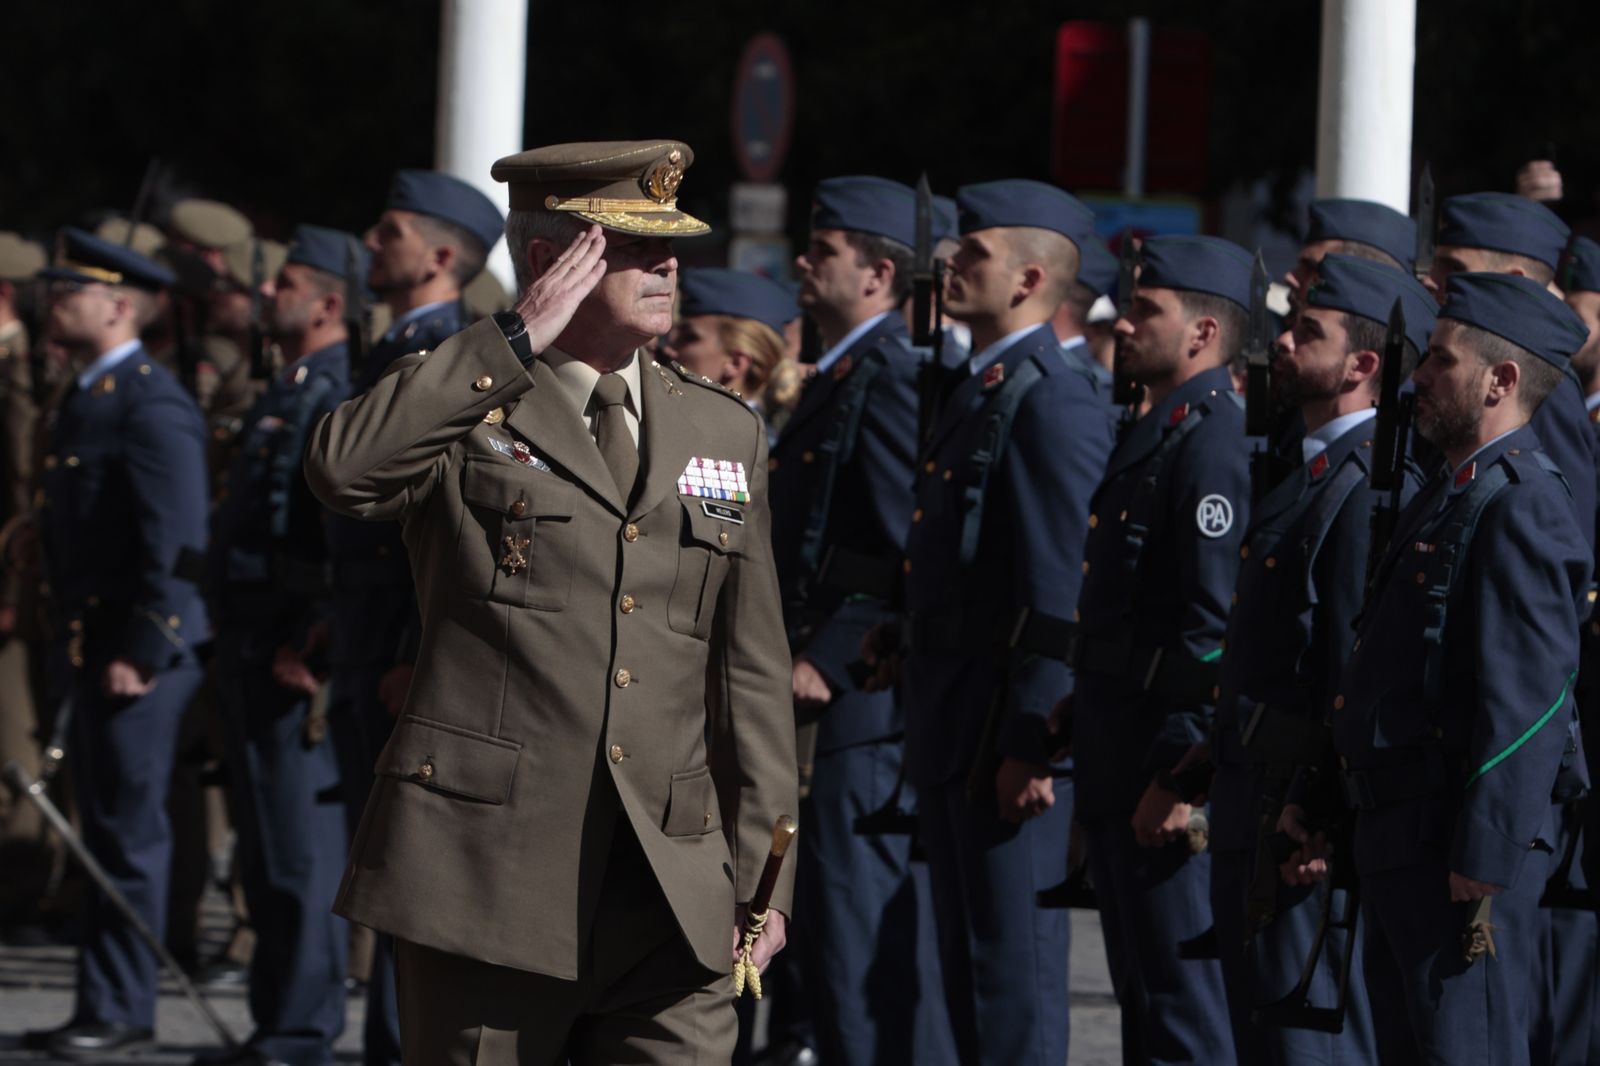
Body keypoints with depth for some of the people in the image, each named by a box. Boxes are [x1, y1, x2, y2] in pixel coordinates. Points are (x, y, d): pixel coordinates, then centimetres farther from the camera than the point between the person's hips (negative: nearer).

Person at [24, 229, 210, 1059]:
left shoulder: (150, 407, -15)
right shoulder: (83, 399, 16)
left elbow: (175, 545, -19)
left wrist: (139, 653, -20)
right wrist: (67, 648, 18)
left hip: (141, 656, -10)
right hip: (89, 648, 10)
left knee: (129, 833, -5)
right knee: (105, 831, 12)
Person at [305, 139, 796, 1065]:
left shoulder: (725, 434, 15)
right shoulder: (460, 412, 2)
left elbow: (753, 673, 16)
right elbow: (343, 471, -21)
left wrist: (762, 877, 10)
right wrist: (519, 340, -15)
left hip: (671, 909, 4)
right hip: (488, 877, -3)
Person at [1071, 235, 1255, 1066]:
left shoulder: (1212, 441, -16)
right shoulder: (1154, 431, 16)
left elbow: (1216, 622, -22)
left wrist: (1178, 774, -23)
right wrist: (1082, 705, 17)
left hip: (1167, 768, -10)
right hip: (1119, 764, 10)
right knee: (1142, 992, 14)